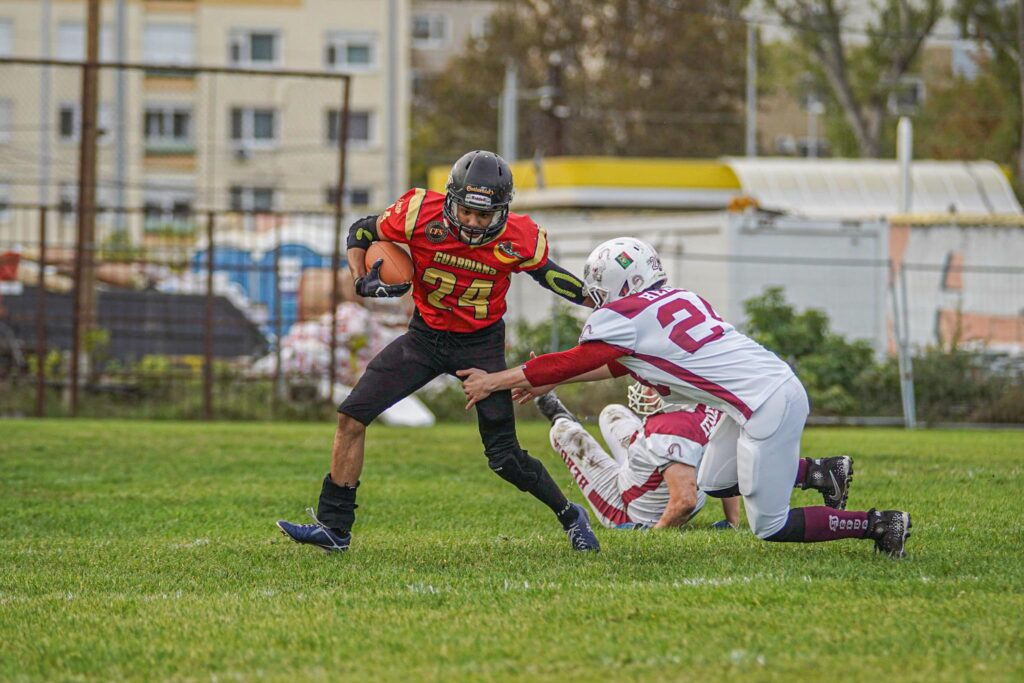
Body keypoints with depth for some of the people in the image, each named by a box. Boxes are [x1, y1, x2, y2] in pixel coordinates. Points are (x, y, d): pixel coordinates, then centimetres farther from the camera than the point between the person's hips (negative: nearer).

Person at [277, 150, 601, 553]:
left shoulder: (518, 240, -19)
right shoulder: (421, 215, -21)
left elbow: (545, 272, 3)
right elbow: (361, 233, -4)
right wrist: (364, 281, -19)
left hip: (481, 345, -2)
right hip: (426, 335, 2)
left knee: (505, 458, -4)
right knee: (351, 417, -8)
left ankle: (570, 516, 22)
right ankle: (334, 527, 0)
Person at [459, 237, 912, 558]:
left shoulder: (627, 317, -10)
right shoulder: (672, 300, 15)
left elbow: (570, 363, 0)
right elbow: (620, 364, 28)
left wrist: (494, 381, 11)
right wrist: (548, 382, 31)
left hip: (770, 407, -9)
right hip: (778, 384, 9)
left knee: (770, 527, 2)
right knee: (714, 483, 22)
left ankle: (879, 524, 2)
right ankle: (824, 473, 22)